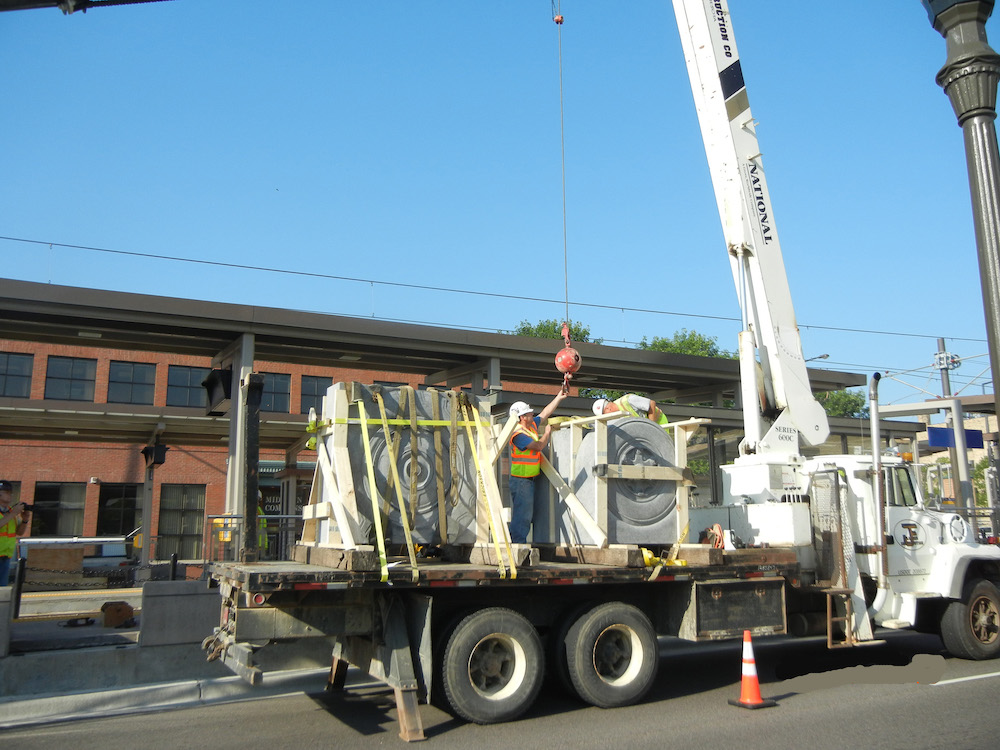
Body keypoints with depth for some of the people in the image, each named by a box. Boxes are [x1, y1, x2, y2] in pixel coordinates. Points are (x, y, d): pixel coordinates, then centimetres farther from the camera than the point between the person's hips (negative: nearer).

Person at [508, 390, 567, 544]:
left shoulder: (532, 425, 10)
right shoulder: (518, 434, -19)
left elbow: (545, 413, 20)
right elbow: (538, 446, -22)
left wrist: (559, 397, 19)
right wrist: (547, 433, -3)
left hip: (529, 479, 10)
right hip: (521, 480, -10)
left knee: (527, 513, 13)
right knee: (522, 513, -9)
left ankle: (520, 542, 18)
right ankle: (518, 543, -6)